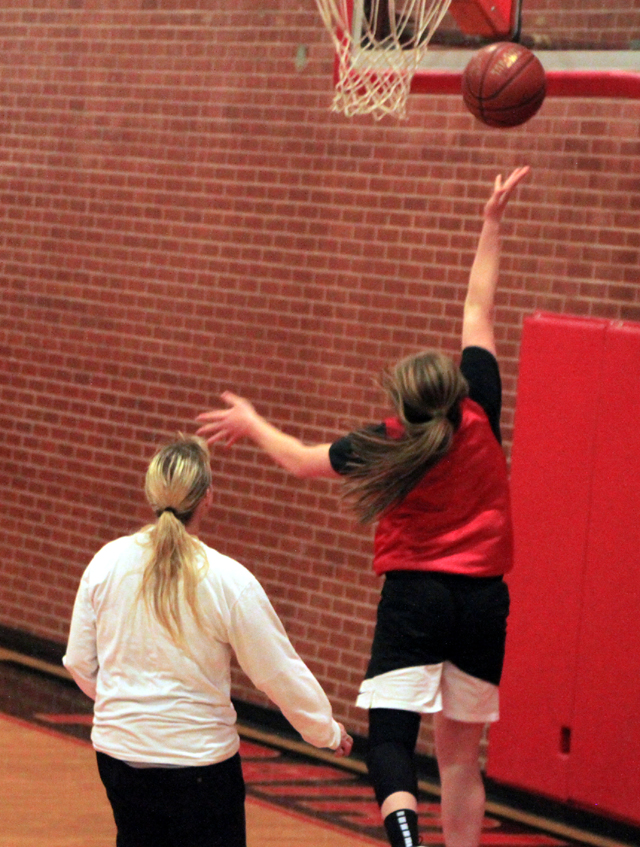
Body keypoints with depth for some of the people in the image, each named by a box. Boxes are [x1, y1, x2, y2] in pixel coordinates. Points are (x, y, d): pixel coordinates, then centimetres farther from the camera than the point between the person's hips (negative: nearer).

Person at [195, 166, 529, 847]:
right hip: (483, 598, 3)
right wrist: (492, 223, 13)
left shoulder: (386, 447, -6)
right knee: (460, 753, 13)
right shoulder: (480, 421, -3)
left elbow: (304, 460, 10)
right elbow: (478, 311, 5)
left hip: (414, 594, -3)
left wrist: (252, 424, 27)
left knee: (390, 734, -10)